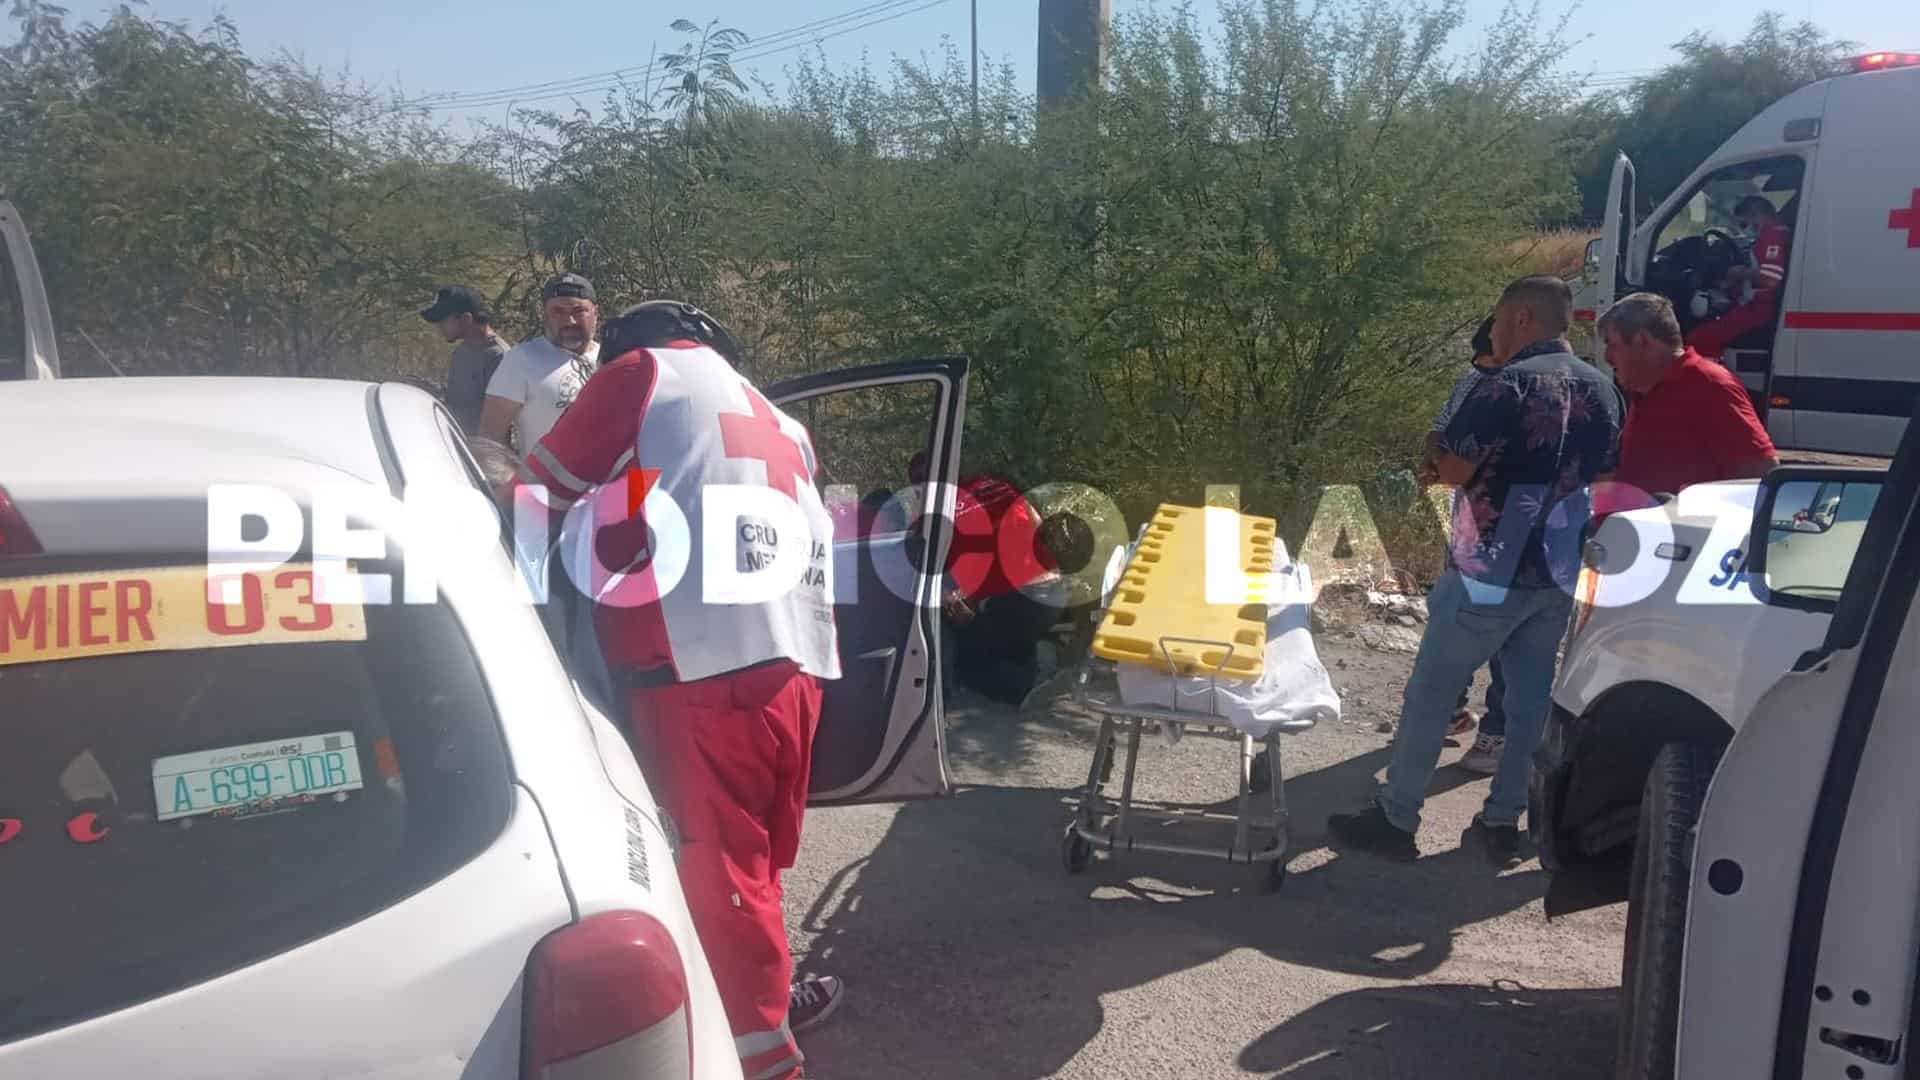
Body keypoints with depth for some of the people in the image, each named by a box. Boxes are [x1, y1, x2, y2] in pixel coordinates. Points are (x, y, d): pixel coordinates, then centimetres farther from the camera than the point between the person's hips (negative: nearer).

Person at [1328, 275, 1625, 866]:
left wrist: (1441, 451, 4)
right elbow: (1604, 473, 18)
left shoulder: (1507, 386, -18)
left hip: (1490, 571, -7)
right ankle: (1502, 822, 21)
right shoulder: (1602, 389, 6)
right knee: (1530, 695, 14)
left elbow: (1454, 470, -18)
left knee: (1430, 691, 3)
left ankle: (1394, 820, 9)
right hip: (1560, 571, 7)